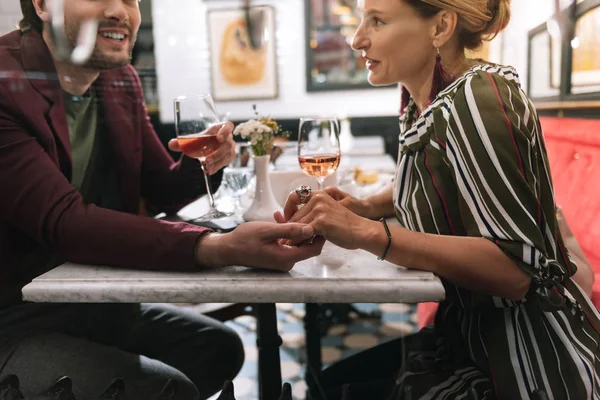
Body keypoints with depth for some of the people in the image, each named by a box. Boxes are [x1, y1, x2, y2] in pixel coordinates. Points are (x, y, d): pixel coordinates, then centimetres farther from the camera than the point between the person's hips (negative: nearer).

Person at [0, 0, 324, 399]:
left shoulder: (121, 80, 2)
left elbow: (163, 190, 9)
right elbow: (63, 221, -31)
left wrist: (199, 166, -16)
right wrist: (220, 248, -43)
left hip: (91, 300, 7)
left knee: (220, 348, 12)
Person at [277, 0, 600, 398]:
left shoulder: (477, 100, -23)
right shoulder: (425, 99, 1)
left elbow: (517, 269, -28)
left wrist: (370, 235, -33)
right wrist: (365, 208, 0)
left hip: (529, 357, -7)